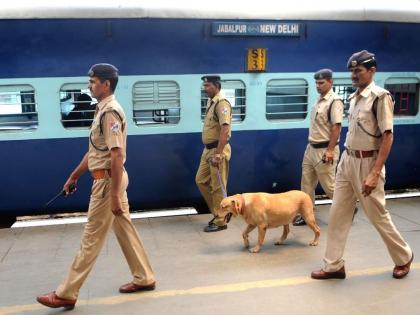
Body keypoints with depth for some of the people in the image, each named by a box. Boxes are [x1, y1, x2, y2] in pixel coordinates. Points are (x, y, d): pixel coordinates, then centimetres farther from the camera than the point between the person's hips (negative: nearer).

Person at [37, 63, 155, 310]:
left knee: (92, 238, -1)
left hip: (108, 181, -10)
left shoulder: (110, 112, -19)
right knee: (125, 229, 15)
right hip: (112, 179, 10)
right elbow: (94, 151, 20)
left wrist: (114, 196, -25)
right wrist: (74, 176, 24)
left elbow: (117, 156, -24)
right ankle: (144, 278, 27)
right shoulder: (103, 109, 14)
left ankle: (67, 294, 10)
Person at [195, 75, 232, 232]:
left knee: (218, 187, -1)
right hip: (208, 149, 10)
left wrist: (218, 154, -28)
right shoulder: (210, 102, 14)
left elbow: (225, 130, -25)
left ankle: (220, 221, 11)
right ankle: (218, 212, 26)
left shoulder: (222, 103, -16)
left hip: (218, 150, -10)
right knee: (201, 180, 14)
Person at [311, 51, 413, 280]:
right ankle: (334, 266, 18)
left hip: (366, 163, -7)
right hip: (347, 161, 7)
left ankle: (404, 258, 31)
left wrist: (375, 173, -23)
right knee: (337, 215, 7)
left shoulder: (380, 97, -14)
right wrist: (347, 159, 16)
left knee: (378, 216, 7)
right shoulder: (353, 98, 9)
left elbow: (388, 136, -18)